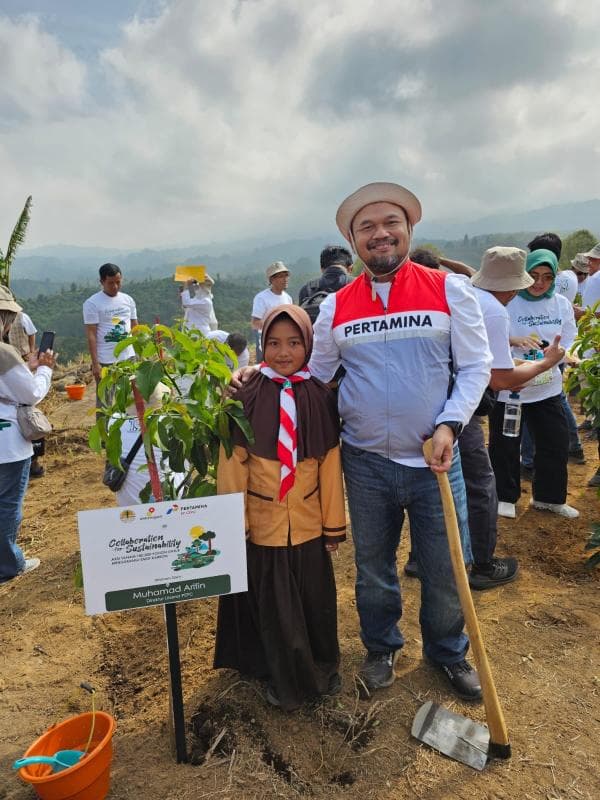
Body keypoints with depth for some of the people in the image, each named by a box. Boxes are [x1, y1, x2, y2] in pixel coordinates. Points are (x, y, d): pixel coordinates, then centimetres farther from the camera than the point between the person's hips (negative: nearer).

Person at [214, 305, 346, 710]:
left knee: (315, 600, 17)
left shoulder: (320, 397, -5)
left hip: (308, 523, 2)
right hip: (262, 524, -1)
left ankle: (323, 667, 45)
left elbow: (331, 464, -1)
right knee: (271, 604, 15)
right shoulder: (246, 397, -11)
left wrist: (334, 523, 2)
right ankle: (282, 678, 40)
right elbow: (232, 464, -7)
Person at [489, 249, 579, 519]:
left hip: (547, 387, 5)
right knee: (505, 446, 7)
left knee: (556, 444, 12)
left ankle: (548, 497, 32)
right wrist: (514, 340, -33)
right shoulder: (507, 302, -11)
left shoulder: (562, 304, 3)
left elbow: (568, 344, 5)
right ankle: (505, 497, 28)